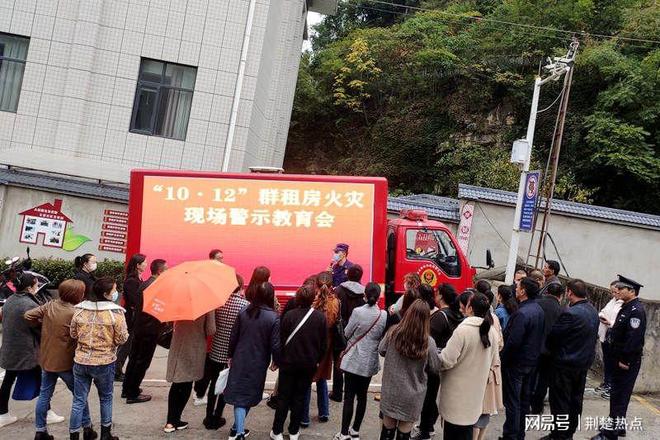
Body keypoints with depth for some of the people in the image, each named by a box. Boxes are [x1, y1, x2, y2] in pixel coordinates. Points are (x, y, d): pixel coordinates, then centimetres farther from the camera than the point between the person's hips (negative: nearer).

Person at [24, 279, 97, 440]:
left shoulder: (49, 305, -4)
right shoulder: (74, 312, -21)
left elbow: (28, 316, -2)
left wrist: (43, 324, 10)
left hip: (46, 359, 5)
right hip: (66, 362, -5)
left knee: (44, 395, 15)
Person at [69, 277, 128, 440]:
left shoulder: (80, 309, -3)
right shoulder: (116, 313, -15)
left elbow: (73, 334, 7)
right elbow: (122, 338, -11)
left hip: (80, 361, 3)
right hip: (105, 362, -2)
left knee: (79, 401, 11)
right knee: (106, 398, 17)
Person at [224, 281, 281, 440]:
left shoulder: (243, 313, -5)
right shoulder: (274, 318, -16)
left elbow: (233, 337, 2)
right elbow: (275, 345, -13)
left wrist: (231, 356, 16)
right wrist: (277, 361, 4)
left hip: (240, 360, 2)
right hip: (258, 363, -2)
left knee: (240, 394, 7)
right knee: (250, 395, 15)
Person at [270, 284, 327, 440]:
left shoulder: (290, 315, -14)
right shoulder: (320, 317, -8)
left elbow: (281, 339, -8)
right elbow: (324, 344, -1)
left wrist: (278, 359, 5)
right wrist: (317, 360, 12)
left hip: (289, 363, -1)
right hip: (309, 364, 1)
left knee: (283, 397, 9)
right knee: (299, 397, 12)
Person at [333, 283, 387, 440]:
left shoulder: (358, 311, -16)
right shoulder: (384, 315, -6)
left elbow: (347, 333, -6)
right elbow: (382, 337, 5)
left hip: (354, 359, -3)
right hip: (371, 361, 3)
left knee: (349, 397, 1)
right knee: (362, 396, 14)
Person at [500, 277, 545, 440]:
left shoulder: (522, 313, -26)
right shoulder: (538, 309, 2)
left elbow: (513, 342, -27)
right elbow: (540, 336, 11)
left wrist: (502, 358, -14)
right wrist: (534, 354, 16)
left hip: (516, 363, -9)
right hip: (531, 360, 9)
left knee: (512, 401, 1)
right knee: (524, 398, 18)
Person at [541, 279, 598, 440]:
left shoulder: (570, 313, -24)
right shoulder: (593, 312, 3)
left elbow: (552, 334, -19)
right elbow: (592, 336, 11)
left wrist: (548, 349, 0)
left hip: (564, 364, -8)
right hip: (584, 363, 8)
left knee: (560, 402, 3)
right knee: (575, 400, 17)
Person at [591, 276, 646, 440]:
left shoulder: (636, 310, -19)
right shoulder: (626, 307, 12)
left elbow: (633, 338, -25)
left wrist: (625, 360, -23)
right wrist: (617, 357, 15)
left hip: (627, 362, -10)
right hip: (620, 358, 10)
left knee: (619, 395, -5)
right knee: (617, 393, 19)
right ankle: (618, 425, 31)